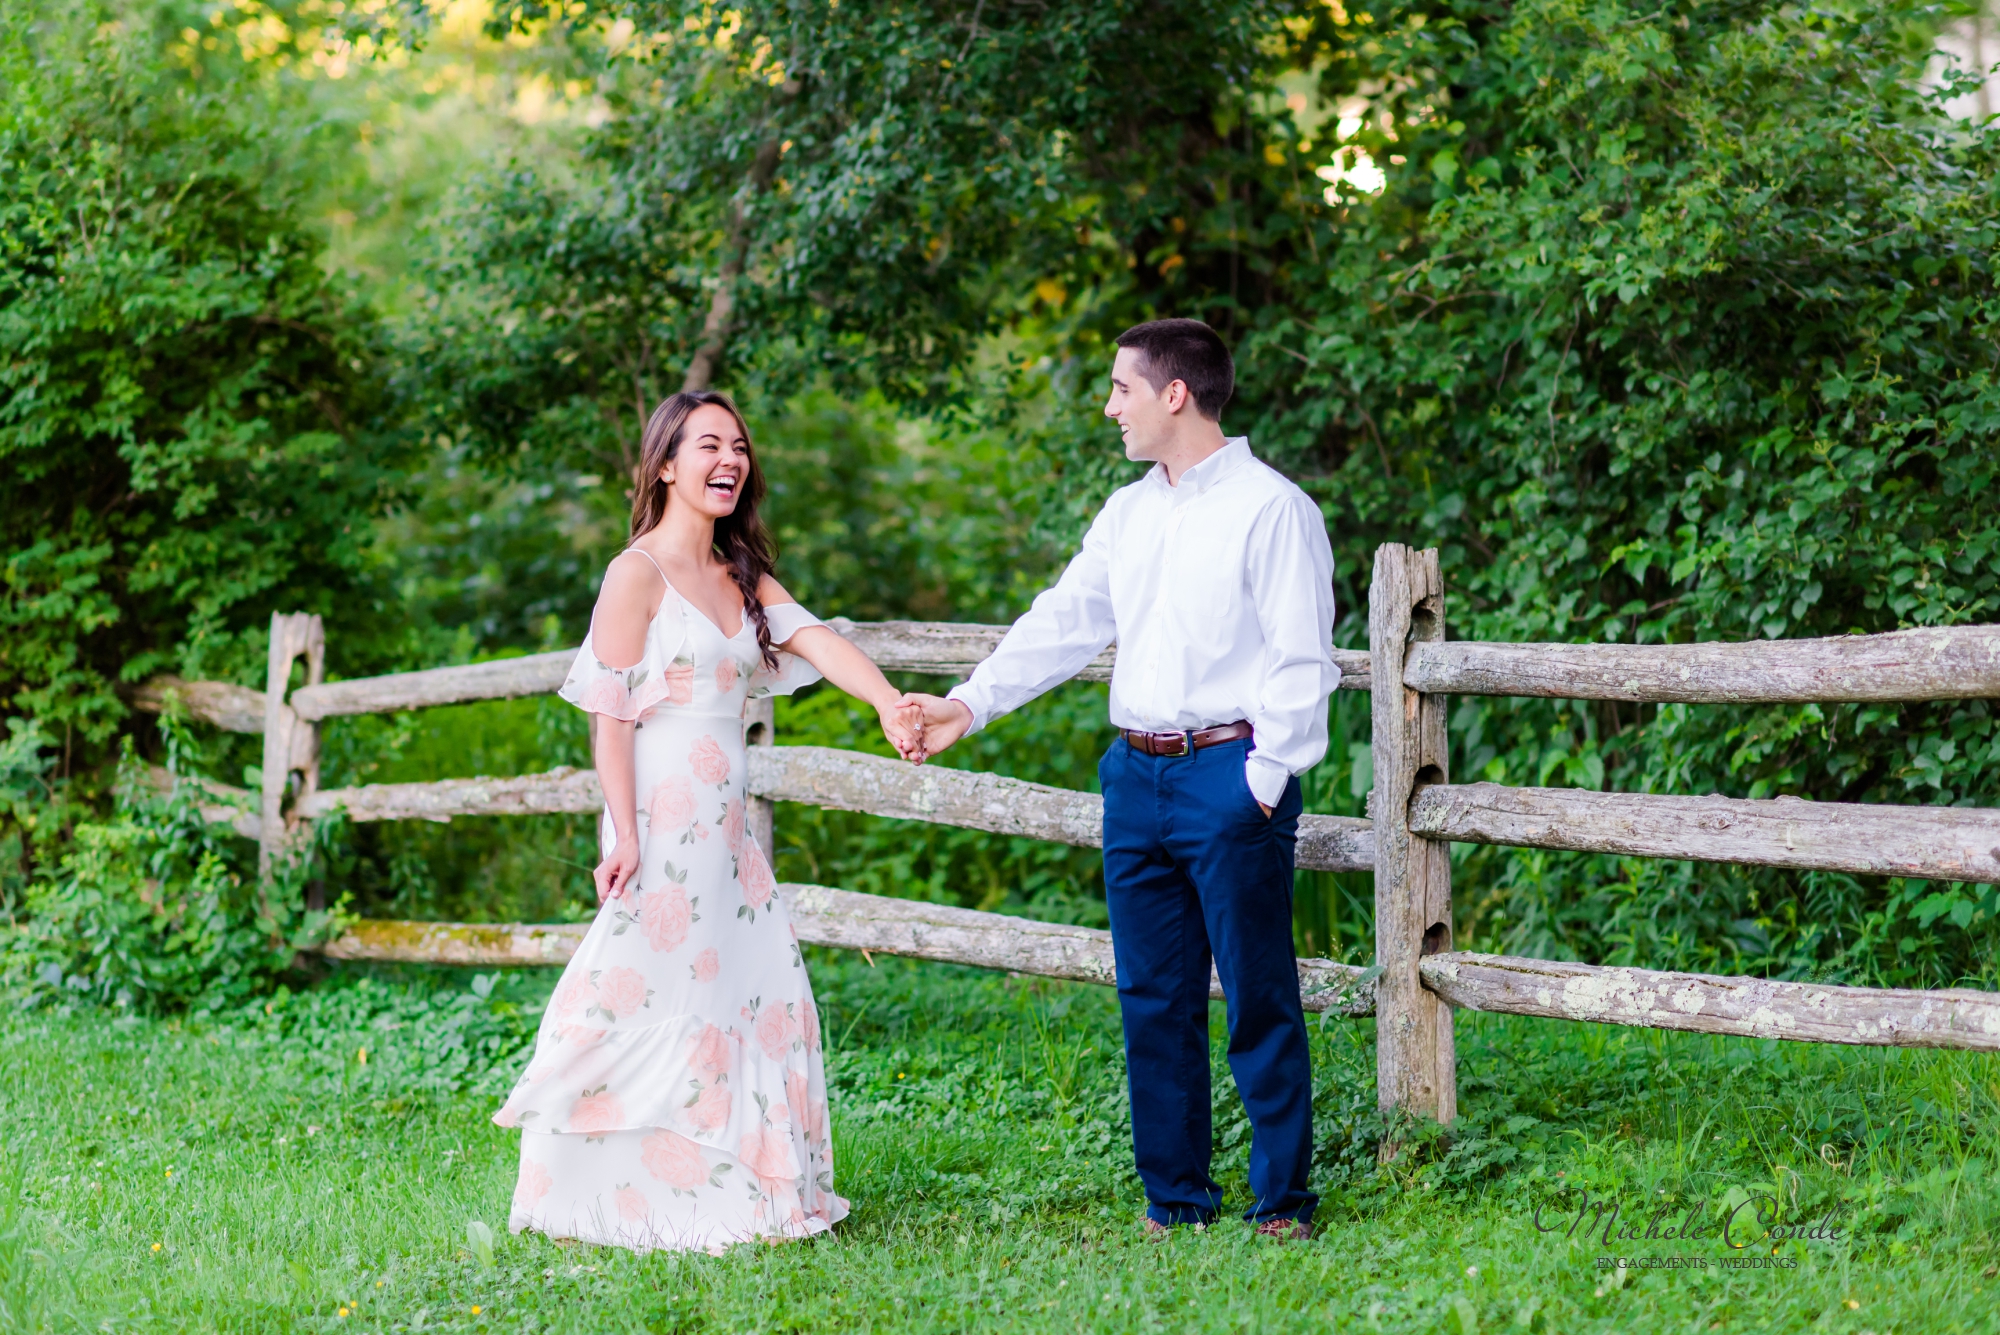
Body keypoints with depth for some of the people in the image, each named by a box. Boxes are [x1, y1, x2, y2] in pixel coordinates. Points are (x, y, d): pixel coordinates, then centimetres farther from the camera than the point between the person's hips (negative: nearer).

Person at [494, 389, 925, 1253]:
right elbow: (609, 712, -10)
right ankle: (625, 1202, 2)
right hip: (662, 816, -8)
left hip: (724, 824, 8)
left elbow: (816, 642, -3)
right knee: (652, 999, -6)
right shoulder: (639, 573, -6)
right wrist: (625, 836, -18)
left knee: (758, 994, 7)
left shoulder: (743, 578, 15)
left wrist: (889, 704, -21)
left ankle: (743, 1191, 17)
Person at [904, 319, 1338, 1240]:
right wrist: (968, 704, 4)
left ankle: (1283, 1201, 7)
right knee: (1153, 999, 9)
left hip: (1231, 775, -7)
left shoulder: (1272, 509, -7)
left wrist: (1264, 781, -13)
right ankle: (1174, 1198, 18)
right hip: (1136, 775, 7)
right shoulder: (1127, 514, 15)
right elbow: (1064, 622, 14)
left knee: (1258, 999, -2)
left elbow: (1302, 663, -9)